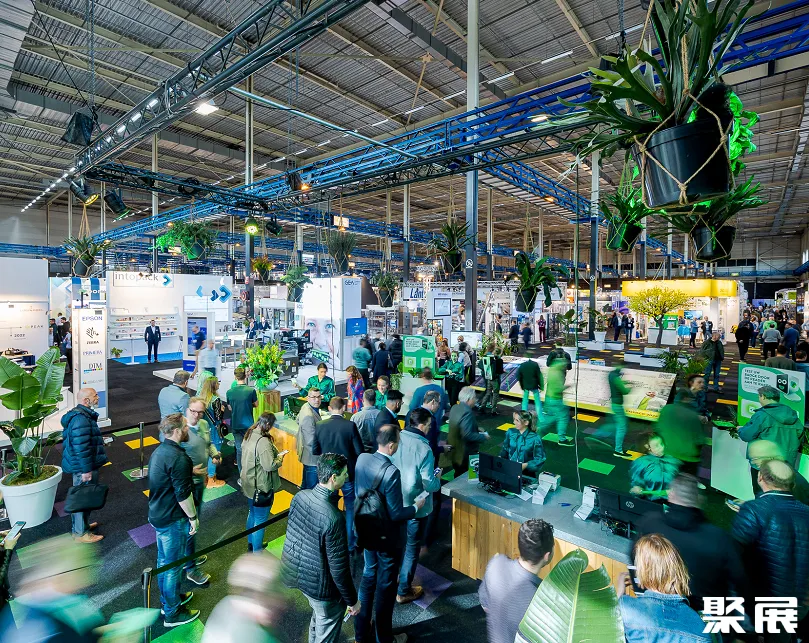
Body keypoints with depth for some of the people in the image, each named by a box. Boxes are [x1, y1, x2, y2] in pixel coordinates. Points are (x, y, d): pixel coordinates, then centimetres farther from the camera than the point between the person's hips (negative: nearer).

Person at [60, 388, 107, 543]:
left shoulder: (80, 415, 8)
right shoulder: (81, 420, -27)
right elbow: (81, 448, -28)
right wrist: (86, 470, -24)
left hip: (81, 466, 11)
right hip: (84, 468, -11)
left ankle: (82, 524, 39)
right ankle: (81, 533, 16)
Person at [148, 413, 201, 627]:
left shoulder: (159, 451, 2)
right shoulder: (178, 458, -28)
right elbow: (183, 494, -25)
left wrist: (189, 471, 21)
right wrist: (193, 517, -14)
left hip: (158, 514, 9)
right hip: (172, 520, -9)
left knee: (164, 560, 24)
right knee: (173, 565, 7)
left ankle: (168, 599, 42)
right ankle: (172, 613, 23)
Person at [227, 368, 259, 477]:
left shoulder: (229, 392, -6)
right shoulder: (251, 390, -14)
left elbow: (230, 408, 7)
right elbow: (256, 405, 0)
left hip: (235, 425, 2)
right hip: (248, 425, -2)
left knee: (239, 449, 9)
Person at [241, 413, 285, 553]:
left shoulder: (249, 435, 1)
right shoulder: (263, 442, -30)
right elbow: (269, 465, -31)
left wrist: (275, 454, 9)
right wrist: (280, 457, -13)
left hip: (249, 484, 10)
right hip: (261, 487, -10)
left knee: (252, 514, 26)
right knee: (260, 519, 7)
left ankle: (251, 543, 45)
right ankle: (257, 552, 21)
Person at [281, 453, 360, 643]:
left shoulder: (300, 496, -14)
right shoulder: (333, 518, -36)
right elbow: (339, 568, -26)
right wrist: (352, 600, -10)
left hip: (296, 570, 7)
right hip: (319, 584, -7)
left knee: (318, 615, 33)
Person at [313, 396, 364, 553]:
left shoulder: (320, 425, -10)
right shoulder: (350, 425, -19)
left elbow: (315, 451, -1)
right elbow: (360, 452, -15)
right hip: (348, 472, -3)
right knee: (350, 508, 17)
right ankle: (350, 543, 27)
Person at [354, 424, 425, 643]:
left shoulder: (362, 459, -10)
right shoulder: (391, 472, -32)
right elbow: (396, 514, -25)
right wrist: (416, 506, -8)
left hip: (366, 531, 7)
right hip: (387, 538, -6)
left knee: (369, 576, 25)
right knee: (385, 586, 15)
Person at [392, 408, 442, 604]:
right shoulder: (424, 449, -27)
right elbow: (429, 485, -22)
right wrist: (438, 477, -2)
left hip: (394, 502, 6)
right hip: (415, 507, -6)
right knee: (412, 548, 14)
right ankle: (403, 591, 30)